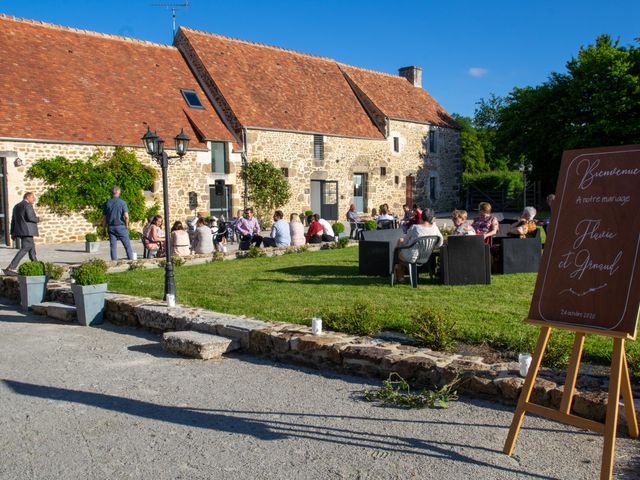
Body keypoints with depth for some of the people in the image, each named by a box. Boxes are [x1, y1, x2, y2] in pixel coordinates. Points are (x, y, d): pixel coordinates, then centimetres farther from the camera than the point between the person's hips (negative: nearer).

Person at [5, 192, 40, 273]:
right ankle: (12, 267, -16)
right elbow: (30, 217, -21)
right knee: (25, 248, -10)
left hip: (20, 231, 10)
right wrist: (38, 219, -1)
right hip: (27, 231, -10)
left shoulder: (16, 206, 18)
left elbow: (13, 220, 17)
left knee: (32, 247, 18)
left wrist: (13, 233, 18)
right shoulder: (28, 205, -9)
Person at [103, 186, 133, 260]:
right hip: (121, 226, -3)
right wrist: (127, 225, -1)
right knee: (127, 245, 5)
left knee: (113, 246, 6)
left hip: (111, 227, 3)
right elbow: (126, 216, -15)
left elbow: (104, 217, 5)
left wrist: (104, 227, 12)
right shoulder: (122, 202, -8)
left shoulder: (107, 203, 3)